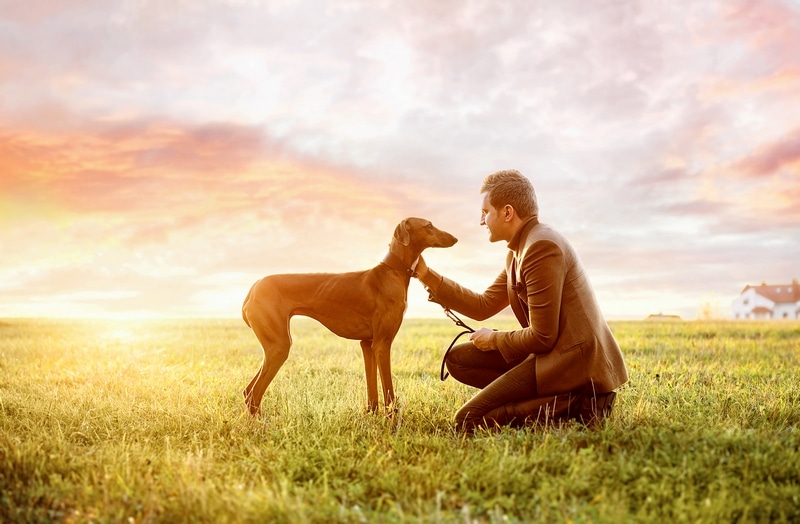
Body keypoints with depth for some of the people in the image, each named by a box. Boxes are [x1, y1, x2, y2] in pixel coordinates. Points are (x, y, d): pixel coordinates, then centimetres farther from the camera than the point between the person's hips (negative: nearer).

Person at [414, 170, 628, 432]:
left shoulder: (541, 246, -19)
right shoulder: (518, 252, 13)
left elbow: (542, 337, -20)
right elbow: (483, 306, 18)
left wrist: (493, 339, -2)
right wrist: (427, 276, 17)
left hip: (573, 359, -10)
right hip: (552, 352, 10)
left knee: (468, 420, -13)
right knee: (458, 359, 9)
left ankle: (571, 405, -11)